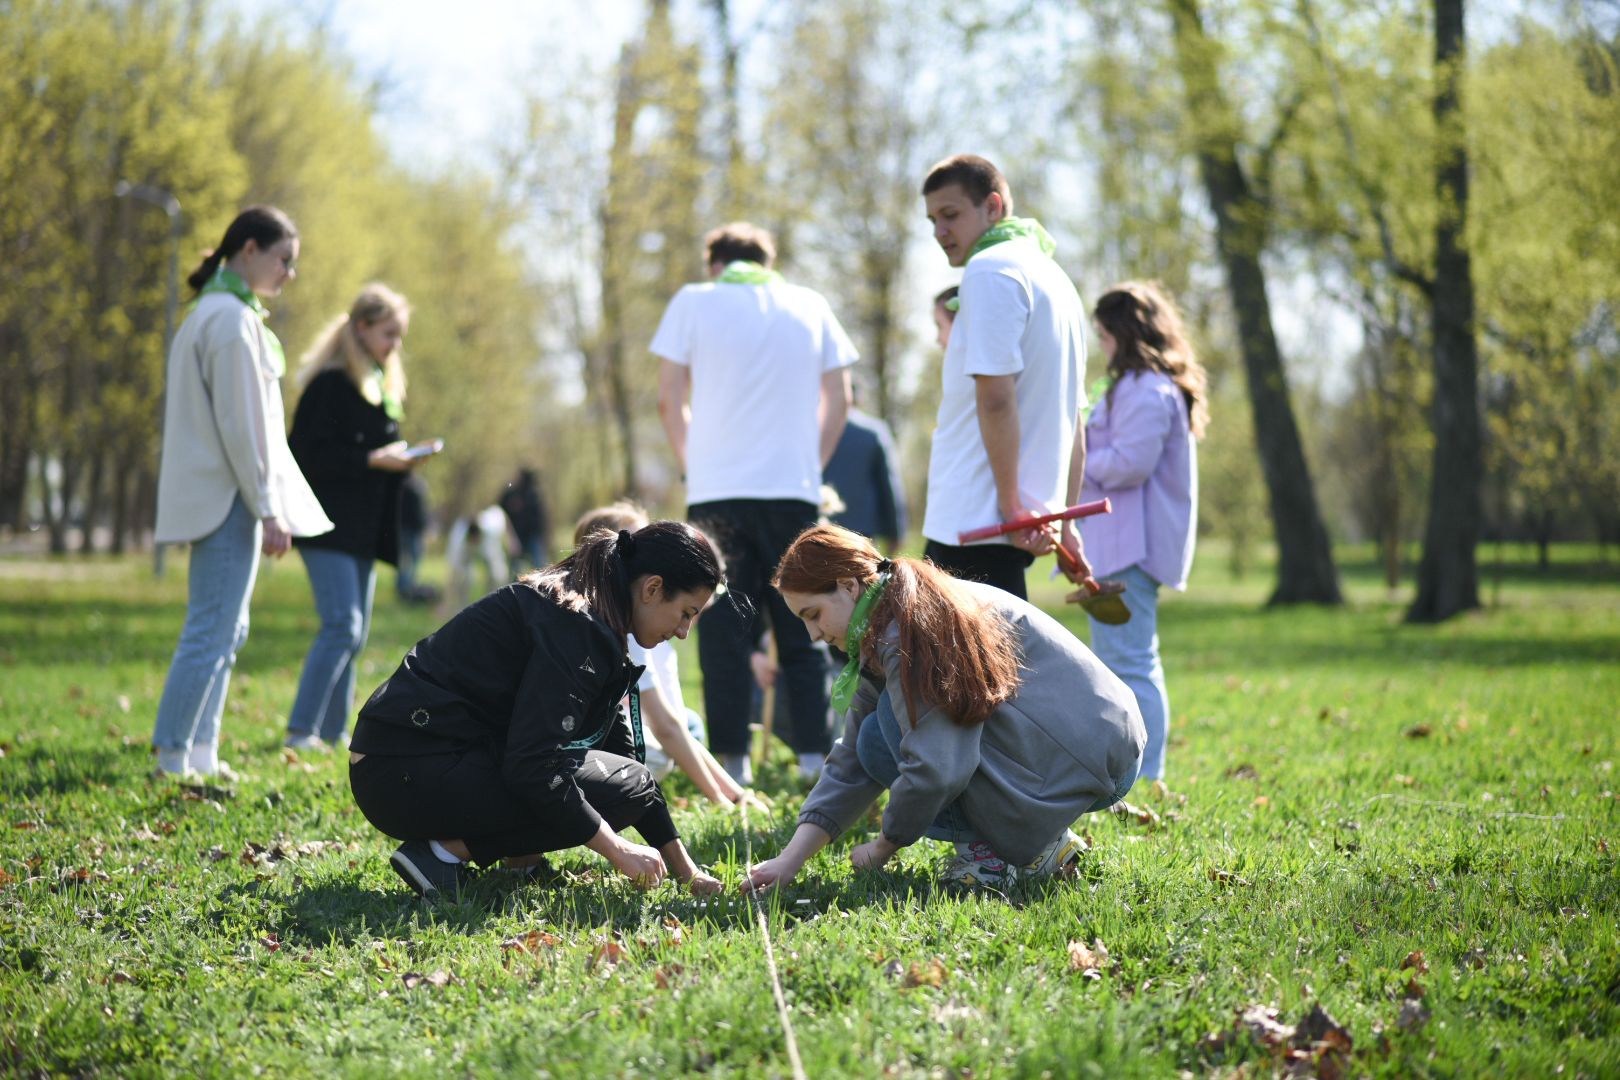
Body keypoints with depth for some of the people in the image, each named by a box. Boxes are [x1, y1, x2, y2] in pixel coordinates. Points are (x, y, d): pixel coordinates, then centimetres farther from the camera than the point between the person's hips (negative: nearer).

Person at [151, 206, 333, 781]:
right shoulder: (232, 319, -14)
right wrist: (267, 508, -16)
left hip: (211, 494, 11)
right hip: (227, 496, -11)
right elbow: (241, 423, -18)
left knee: (226, 628, 14)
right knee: (212, 631, -10)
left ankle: (201, 754, 16)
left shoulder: (214, 313, 17)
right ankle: (173, 761, -8)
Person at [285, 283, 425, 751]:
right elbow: (308, 453, -16)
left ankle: (332, 730, 14)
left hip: (364, 528, 9)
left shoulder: (383, 385, 18)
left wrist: (398, 458, 3)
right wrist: (373, 460, -19)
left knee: (354, 633, 9)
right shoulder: (330, 383, -10)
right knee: (342, 625, -17)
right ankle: (300, 730, -16)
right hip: (329, 524, -9)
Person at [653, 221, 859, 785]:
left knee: (723, 630, 3)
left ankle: (732, 759, -1)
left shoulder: (694, 301, 4)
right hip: (794, 488, 2)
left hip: (717, 490, -2)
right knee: (801, 629, 9)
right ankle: (815, 753, 4)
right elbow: (838, 400, 10)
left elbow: (670, 401, 3)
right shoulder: (811, 306, 10)